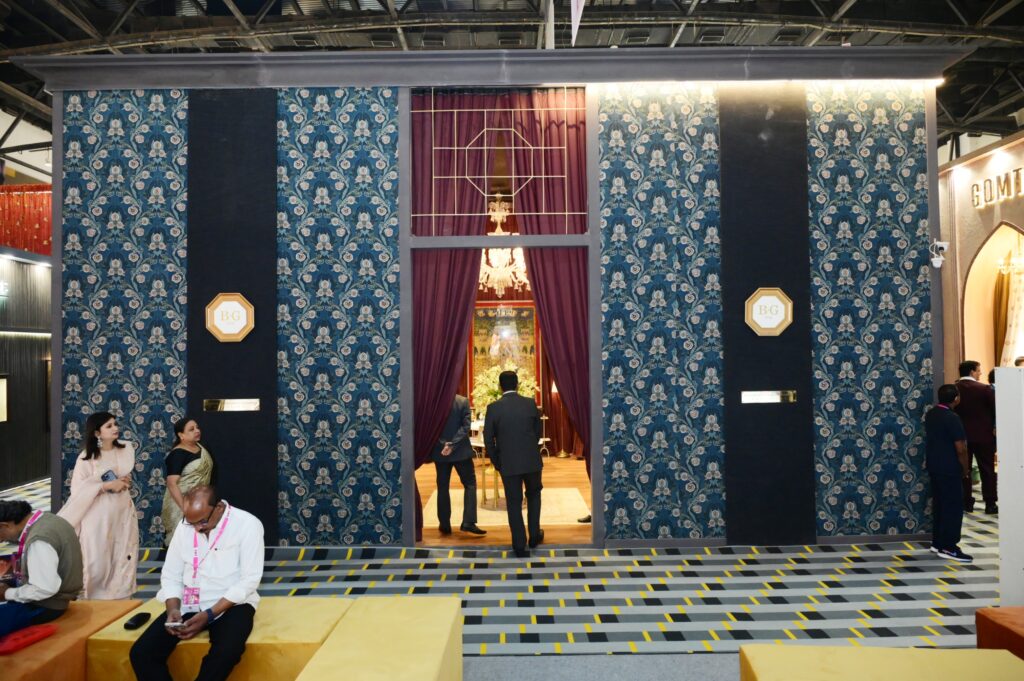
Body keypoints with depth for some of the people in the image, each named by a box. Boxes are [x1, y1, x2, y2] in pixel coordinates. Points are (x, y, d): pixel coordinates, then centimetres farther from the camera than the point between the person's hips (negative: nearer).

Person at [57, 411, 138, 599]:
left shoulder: (126, 449, 1)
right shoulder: (87, 457, -10)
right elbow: (78, 489, -14)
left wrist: (123, 482, -4)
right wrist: (107, 485, -18)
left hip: (123, 512, 4)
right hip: (98, 515, -4)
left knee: (124, 558, 7)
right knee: (97, 561, 0)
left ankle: (120, 598, 17)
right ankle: (94, 602, 15)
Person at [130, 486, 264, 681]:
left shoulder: (248, 525, -11)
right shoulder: (185, 526, 4)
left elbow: (249, 580, -14)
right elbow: (171, 575, 8)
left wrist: (209, 614, -21)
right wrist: (173, 609, -12)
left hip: (231, 605, -4)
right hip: (188, 605, 5)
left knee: (226, 653, -33)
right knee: (141, 653, -16)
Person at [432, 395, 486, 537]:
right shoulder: (463, 401, -8)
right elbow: (466, 426, -13)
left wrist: (443, 443, -4)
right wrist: (452, 444, -14)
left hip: (440, 452, 2)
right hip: (461, 450, -2)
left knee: (442, 487, 10)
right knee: (470, 484, 9)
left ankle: (445, 525, 13)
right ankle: (468, 522, 0)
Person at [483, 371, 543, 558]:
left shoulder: (493, 408, -8)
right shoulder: (530, 404, -4)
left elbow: (488, 439, -5)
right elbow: (538, 432, 6)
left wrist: (496, 463, 8)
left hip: (508, 463, -1)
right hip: (531, 460, 2)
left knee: (514, 503, 9)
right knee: (534, 494, 25)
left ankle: (520, 546, 11)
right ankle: (534, 535, 25)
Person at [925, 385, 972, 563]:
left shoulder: (930, 414, 7)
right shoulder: (952, 418, -18)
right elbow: (961, 449, -17)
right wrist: (966, 469, -5)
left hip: (934, 466, 8)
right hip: (949, 469, -8)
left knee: (939, 504, 14)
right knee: (953, 507, -2)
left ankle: (938, 543, 20)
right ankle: (948, 547, 0)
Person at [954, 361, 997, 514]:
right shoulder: (984, 389, -12)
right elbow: (995, 409, -7)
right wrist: (994, 427, 8)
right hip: (983, 435, -3)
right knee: (987, 470, 7)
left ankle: (966, 503, 11)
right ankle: (990, 504, 9)